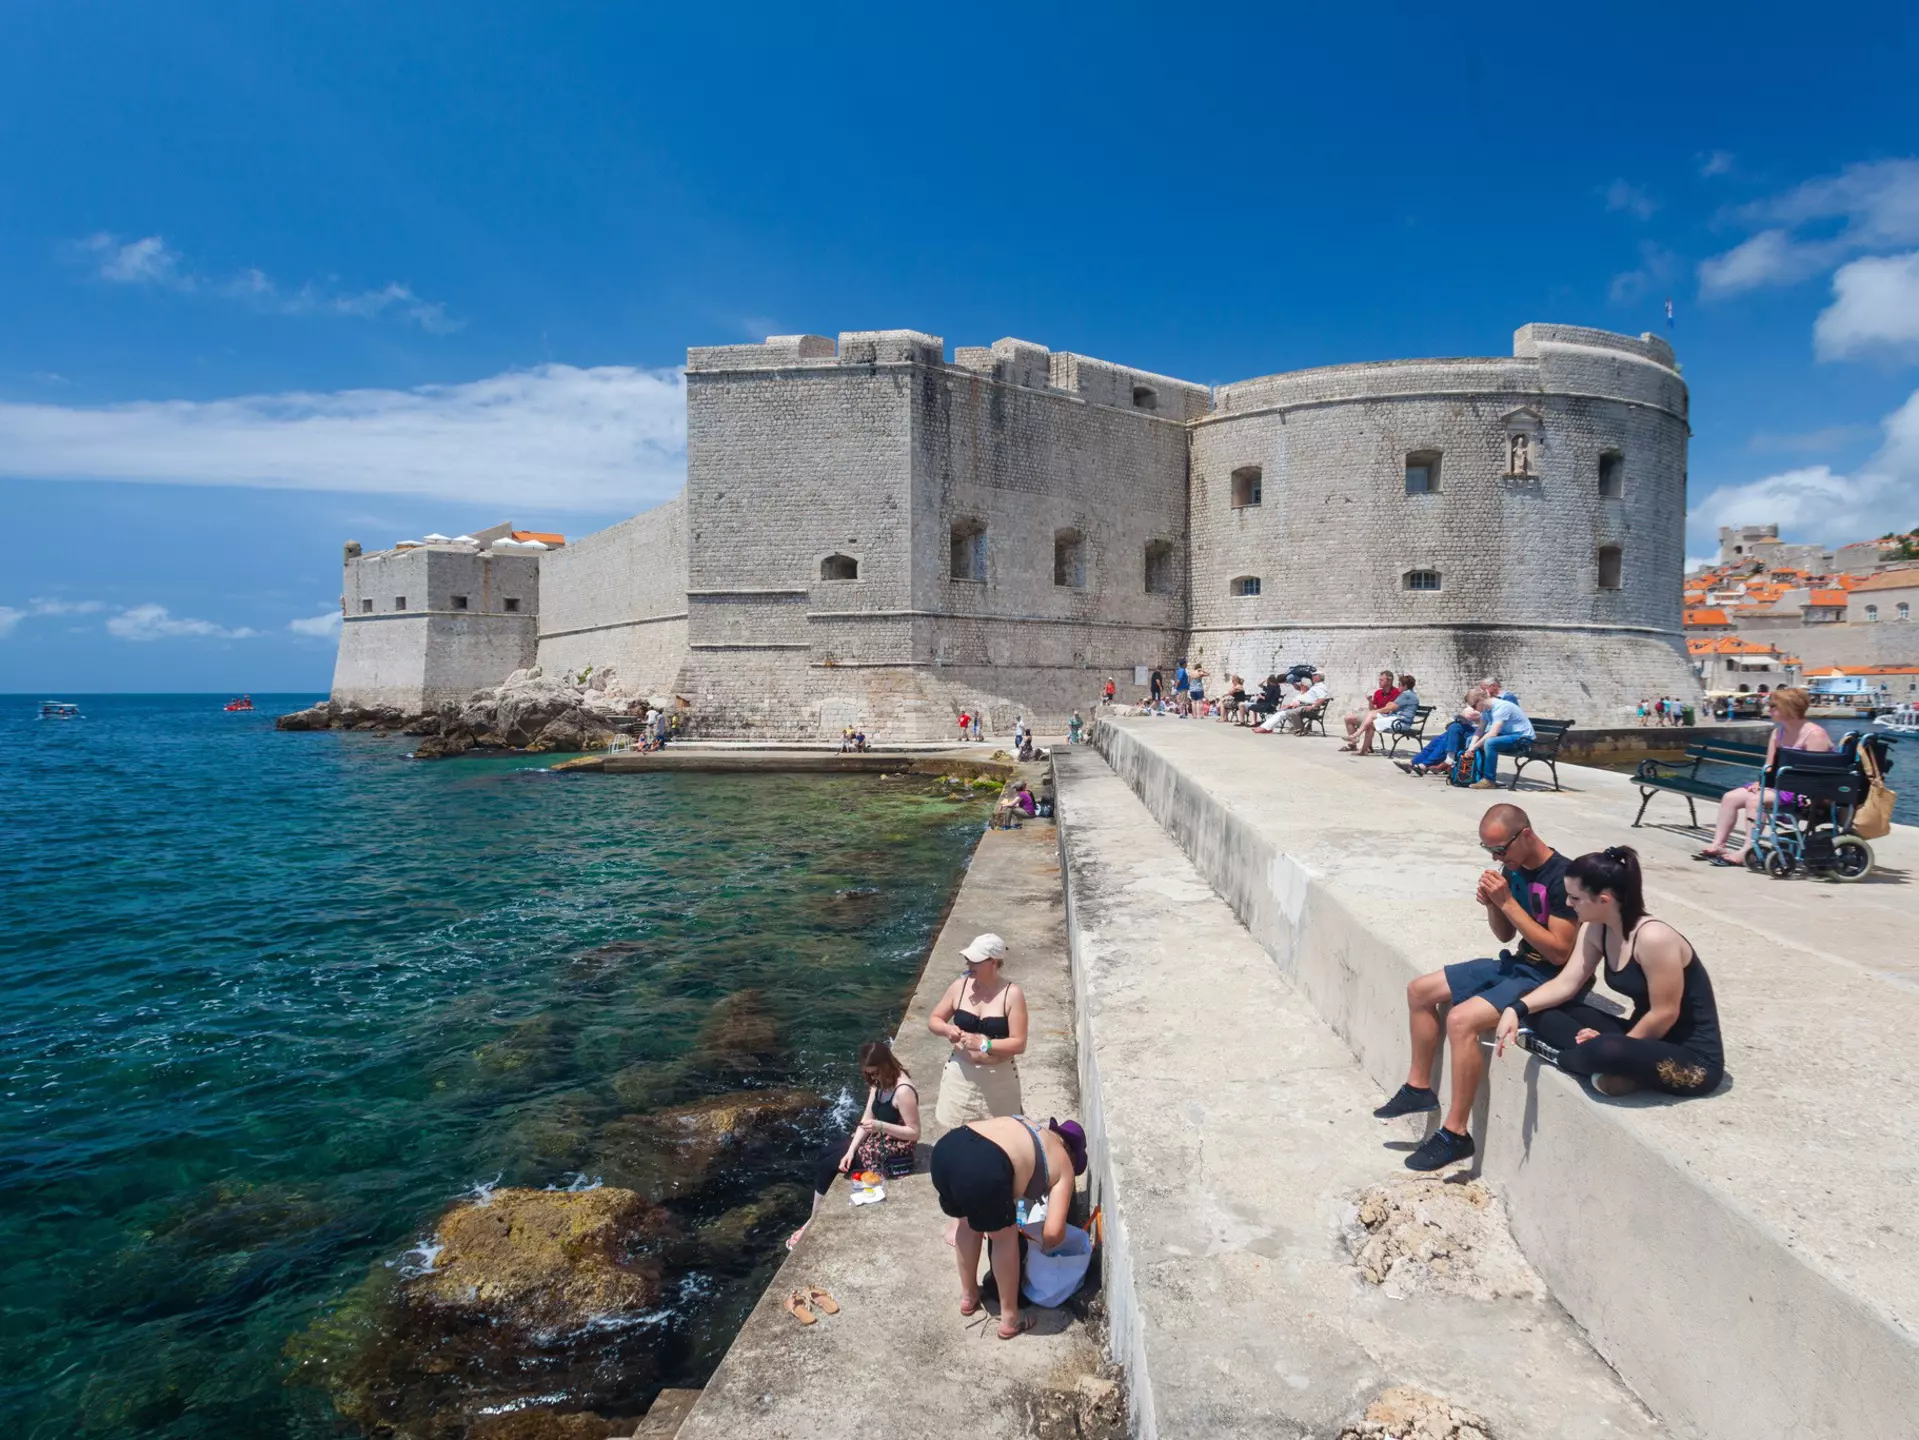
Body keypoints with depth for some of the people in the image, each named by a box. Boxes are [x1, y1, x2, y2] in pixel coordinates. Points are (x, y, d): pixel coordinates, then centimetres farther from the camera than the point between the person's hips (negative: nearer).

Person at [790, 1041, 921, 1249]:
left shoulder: (903, 1091, -28)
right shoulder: (879, 1082, -1)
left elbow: (914, 1133, -25)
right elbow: (866, 1119, 0)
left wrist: (881, 1126, -32)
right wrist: (851, 1150, -10)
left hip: (893, 1151, -9)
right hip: (877, 1140, 9)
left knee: (827, 1166, -4)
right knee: (825, 1154, 12)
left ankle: (814, 1222, 14)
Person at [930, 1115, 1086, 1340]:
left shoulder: (1024, 1125, 37)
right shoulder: (1064, 1166, 21)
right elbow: (1053, 1231, 11)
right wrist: (1048, 1245, 34)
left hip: (946, 1147, 6)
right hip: (983, 1167, -6)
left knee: (969, 1223, 32)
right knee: (1005, 1237, 22)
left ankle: (968, 1296, 48)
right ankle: (1009, 1319, 34)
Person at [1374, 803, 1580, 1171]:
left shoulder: (1562, 877, -22)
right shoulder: (1514, 869, 3)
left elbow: (1559, 952, -24)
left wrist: (1508, 902, -25)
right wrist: (1491, 905, -9)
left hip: (1547, 979, -10)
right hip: (1516, 963, 10)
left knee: (1461, 1020, -29)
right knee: (1420, 991, 9)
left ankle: (1455, 1134, -18)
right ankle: (1419, 1087, 21)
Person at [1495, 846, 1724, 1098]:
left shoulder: (1653, 938, -27)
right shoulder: (1595, 930, -1)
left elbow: (1664, 1014, -22)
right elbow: (1566, 983, -1)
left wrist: (1613, 1051, -13)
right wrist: (1517, 1009, -16)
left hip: (1694, 1057, -9)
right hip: (1645, 1038, 9)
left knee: (1605, 1051, -39)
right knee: (1541, 1010, -3)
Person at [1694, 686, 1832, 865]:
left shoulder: (1814, 734, -14)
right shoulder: (1778, 732, 13)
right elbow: (1769, 767, 13)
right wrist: (1762, 782, -9)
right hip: (1779, 784, 9)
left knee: (1755, 799, -30)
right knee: (1730, 797, -6)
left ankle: (1747, 851, -27)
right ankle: (1717, 845, -7)